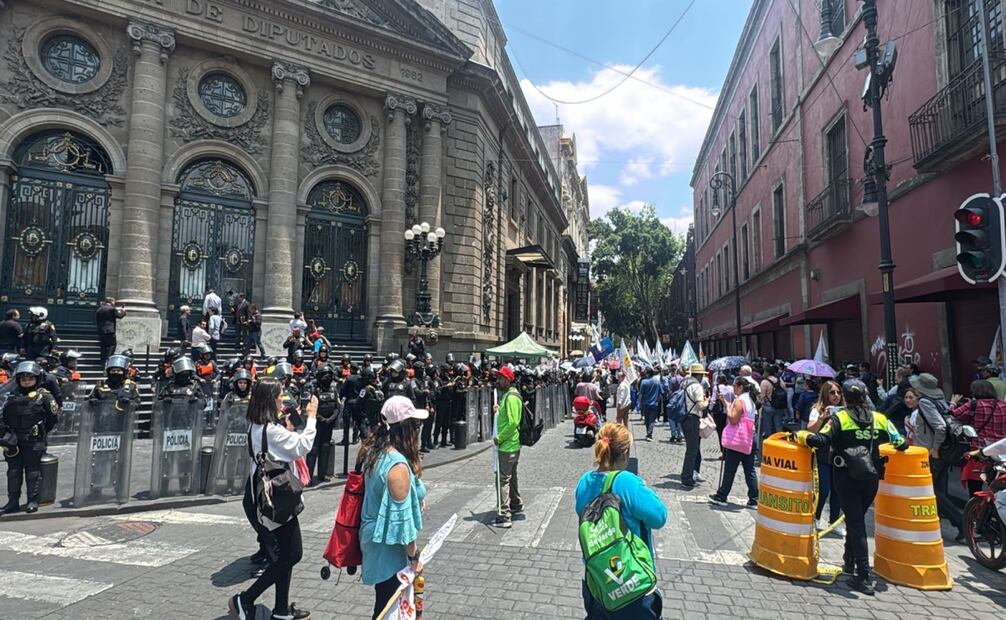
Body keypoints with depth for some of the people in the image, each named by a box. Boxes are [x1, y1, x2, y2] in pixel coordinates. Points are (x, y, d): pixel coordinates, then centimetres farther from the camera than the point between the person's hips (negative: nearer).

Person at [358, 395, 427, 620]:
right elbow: (401, 518, -23)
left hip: (373, 536, 8)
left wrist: (416, 499, 14)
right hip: (388, 548, -8)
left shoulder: (373, 452, -2)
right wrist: (414, 556, -12)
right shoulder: (398, 464, -28)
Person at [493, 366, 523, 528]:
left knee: (502, 479, -7)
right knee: (511, 477, 23)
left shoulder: (511, 397, -18)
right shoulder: (507, 395, 13)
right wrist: (500, 410, 9)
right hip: (511, 445, 10)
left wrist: (499, 437, -18)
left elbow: (513, 422, -25)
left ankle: (504, 516, -4)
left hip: (507, 446, -10)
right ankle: (516, 505, 38)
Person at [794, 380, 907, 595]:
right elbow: (900, 443, 3)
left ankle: (864, 577, -3)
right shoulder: (879, 419, 3)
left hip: (847, 477, -4)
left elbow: (821, 440, -18)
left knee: (856, 523, 0)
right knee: (857, 519, 20)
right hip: (871, 477, 4)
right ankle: (849, 561, 35)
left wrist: (800, 435, -5)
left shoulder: (839, 418, -7)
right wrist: (903, 442, 25)